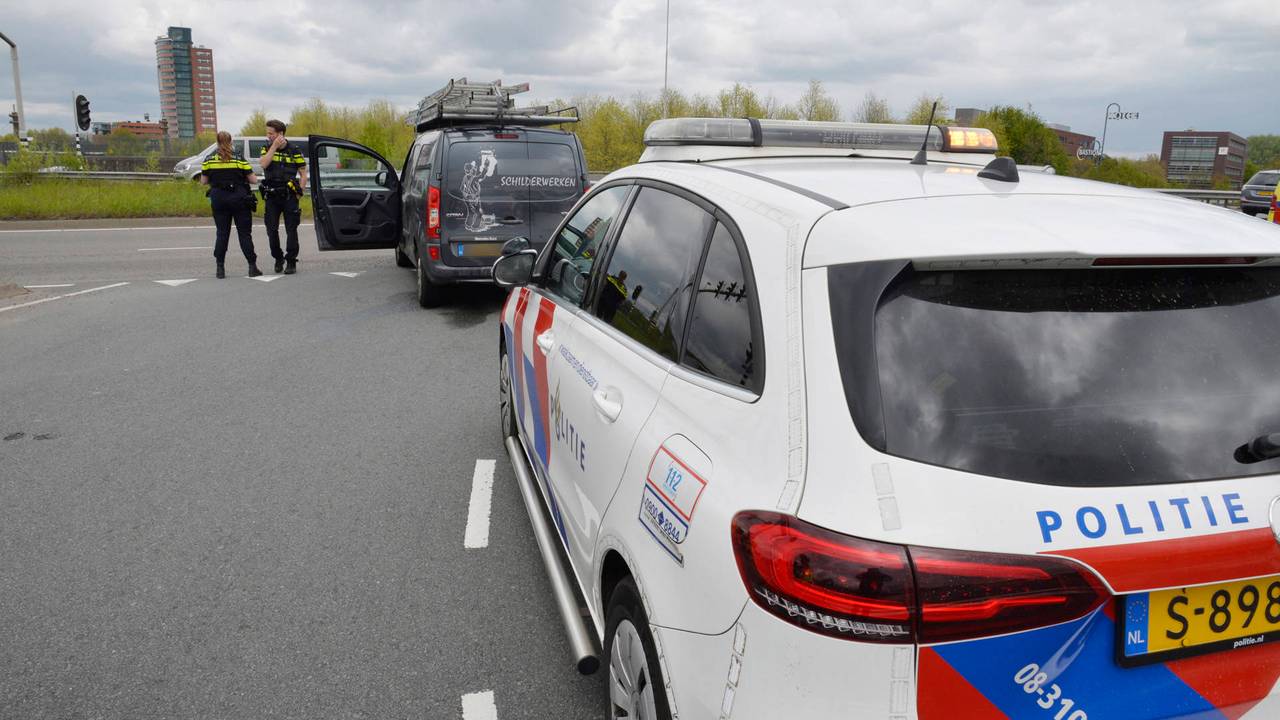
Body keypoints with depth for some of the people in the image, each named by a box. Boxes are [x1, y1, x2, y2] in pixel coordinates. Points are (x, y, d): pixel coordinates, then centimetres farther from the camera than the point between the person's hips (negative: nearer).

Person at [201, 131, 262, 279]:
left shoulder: (209, 160, 1)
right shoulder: (239, 159, -5)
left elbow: (203, 181, 5)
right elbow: (252, 179, -5)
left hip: (218, 199, 2)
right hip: (239, 198, -2)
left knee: (222, 233, 9)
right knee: (245, 233, 4)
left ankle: (220, 268, 6)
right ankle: (252, 266, 1)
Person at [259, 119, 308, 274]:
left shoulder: (294, 151, -1)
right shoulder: (267, 149, 7)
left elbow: (303, 175, 2)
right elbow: (263, 164, -13)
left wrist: (299, 193, -8)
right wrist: (274, 146, -13)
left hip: (289, 196, -3)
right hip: (271, 196, 3)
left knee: (291, 230, -2)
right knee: (272, 230, 4)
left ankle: (291, 262, 4)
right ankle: (278, 258, 21)